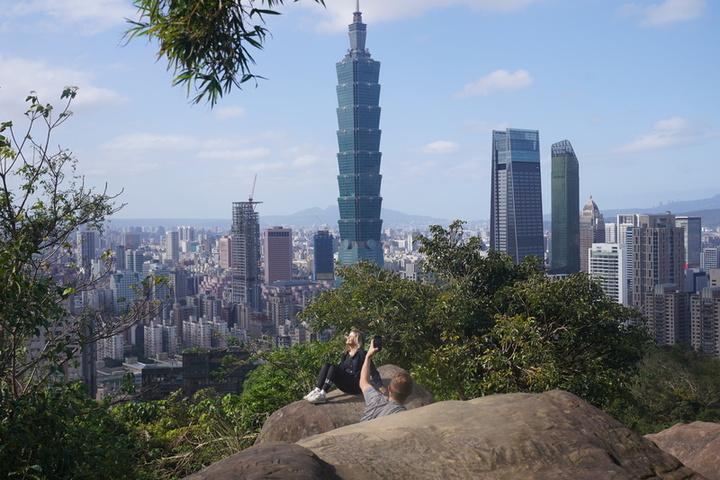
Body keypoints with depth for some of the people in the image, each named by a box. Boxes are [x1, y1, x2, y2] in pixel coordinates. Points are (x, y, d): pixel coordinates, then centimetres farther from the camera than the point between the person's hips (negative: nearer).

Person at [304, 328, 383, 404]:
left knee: (333, 368, -26)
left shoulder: (361, 353, -8)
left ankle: (322, 395, -34)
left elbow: (373, 371, -14)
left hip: (356, 386, -7)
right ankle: (317, 391, -26)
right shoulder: (346, 353, 15)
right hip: (346, 386, 7)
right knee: (326, 366, -10)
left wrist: (380, 387, -21)